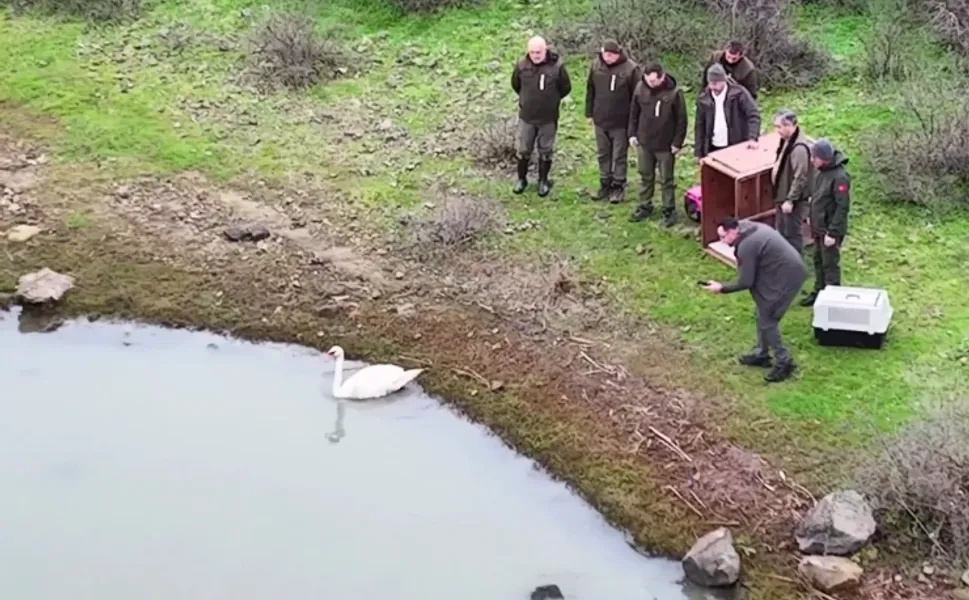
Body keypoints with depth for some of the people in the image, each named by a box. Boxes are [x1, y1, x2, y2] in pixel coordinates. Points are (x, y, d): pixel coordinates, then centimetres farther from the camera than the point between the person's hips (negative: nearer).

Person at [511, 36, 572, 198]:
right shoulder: (521, 66, -12)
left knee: (545, 151, 12)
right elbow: (515, 85, 9)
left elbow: (566, 88, -1)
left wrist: (551, 100, 8)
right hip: (526, 117, 1)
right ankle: (521, 179, 31)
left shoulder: (557, 66, -17)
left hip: (548, 118, -1)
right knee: (523, 150, 12)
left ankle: (543, 181, 28)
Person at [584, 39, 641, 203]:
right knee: (603, 154, 15)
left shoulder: (630, 68, -16)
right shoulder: (596, 65, -3)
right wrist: (589, 113, 9)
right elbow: (590, 91, 8)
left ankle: (618, 186, 17)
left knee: (619, 156, 6)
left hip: (621, 122, -4)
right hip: (600, 120, 4)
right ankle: (605, 184, 27)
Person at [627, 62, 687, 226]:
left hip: (665, 145, -4)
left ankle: (669, 210, 19)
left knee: (667, 179, 8)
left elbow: (681, 120, -11)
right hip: (644, 142, 4)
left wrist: (677, 142, -10)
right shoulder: (640, 88, -7)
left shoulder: (674, 93, -18)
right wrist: (632, 134, 6)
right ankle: (644, 207, 30)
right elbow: (634, 113, 6)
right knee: (645, 176, 17)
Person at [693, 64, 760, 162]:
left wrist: (752, 138, -29)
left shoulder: (739, 93, -11)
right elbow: (700, 126, 7)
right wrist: (699, 152, 5)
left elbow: (753, 115, -15)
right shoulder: (704, 99, 0)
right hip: (713, 149, 3)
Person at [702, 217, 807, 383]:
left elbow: (745, 282, -16)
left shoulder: (746, 246, -21)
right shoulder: (754, 228, 8)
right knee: (763, 314, 18)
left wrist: (722, 288, -4)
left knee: (767, 320, -2)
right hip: (790, 270, 10)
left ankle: (783, 362, 5)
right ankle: (761, 354, 30)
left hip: (786, 276, -10)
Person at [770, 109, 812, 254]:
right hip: (783, 197, 10)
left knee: (792, 234, 1)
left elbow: (800, 178, -26)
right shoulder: (786, 142, 6)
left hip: (793, 200, -10)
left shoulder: (799, 148, -26)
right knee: (780, 232, 20)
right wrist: (781, 198, 18)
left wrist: (790, 200, -23)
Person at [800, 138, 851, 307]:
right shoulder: (820, 171, 3)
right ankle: (819, 292, 33)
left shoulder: (839, 177, -25)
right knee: (818, 261, 19)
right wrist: (811, 219, 16)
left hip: (830, 230, -9)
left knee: (830, 264, 1)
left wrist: (832, 232, -23)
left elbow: (842, 207, -23)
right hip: (819, 227, 9)